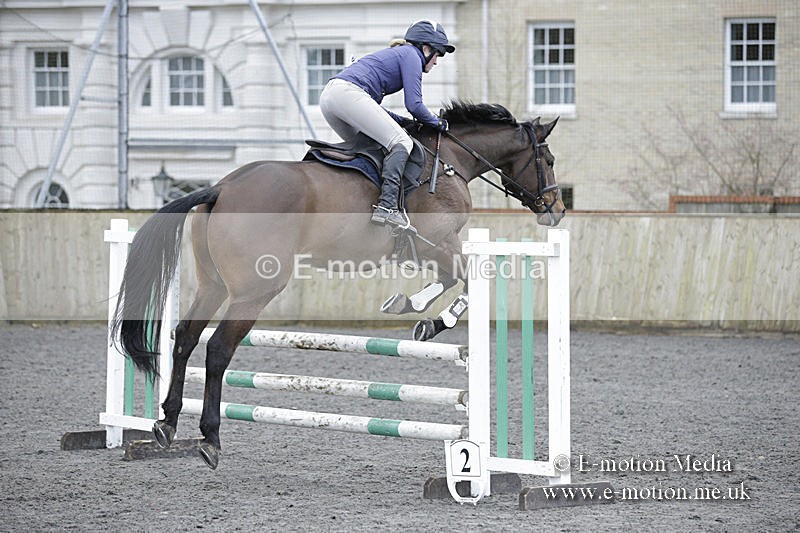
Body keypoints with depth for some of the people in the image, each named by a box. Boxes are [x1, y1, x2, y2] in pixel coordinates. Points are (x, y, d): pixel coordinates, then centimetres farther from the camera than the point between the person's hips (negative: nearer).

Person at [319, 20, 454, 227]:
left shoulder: (395, 53, 34)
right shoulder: (411, 55, 6)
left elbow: (371, 105, 33)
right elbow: (414, 104, -3)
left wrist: (404, 122, 25)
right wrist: (438, 123, 14)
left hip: (328, 96, 10)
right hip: (349, 93, -10)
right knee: (401, 142, -11)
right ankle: (386, 206, -25)